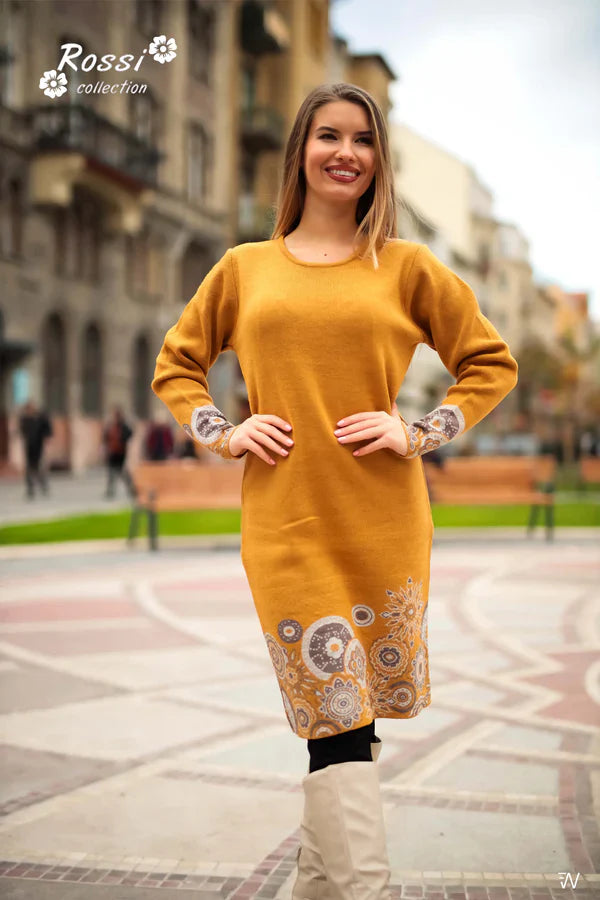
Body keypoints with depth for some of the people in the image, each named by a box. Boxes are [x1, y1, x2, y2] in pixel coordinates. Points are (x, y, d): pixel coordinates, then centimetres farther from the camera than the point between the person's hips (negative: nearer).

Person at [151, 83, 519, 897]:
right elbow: (176, 364, 21)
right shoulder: (245, 268, 11)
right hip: (287, 524, 0)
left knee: (349, 709, 10)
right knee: (335, 716, -5)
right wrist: (223, 434, 4)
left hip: (384, 523, 1)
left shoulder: (406, 267, 7)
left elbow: (491, 363, 11)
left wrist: (420, 434, -2)